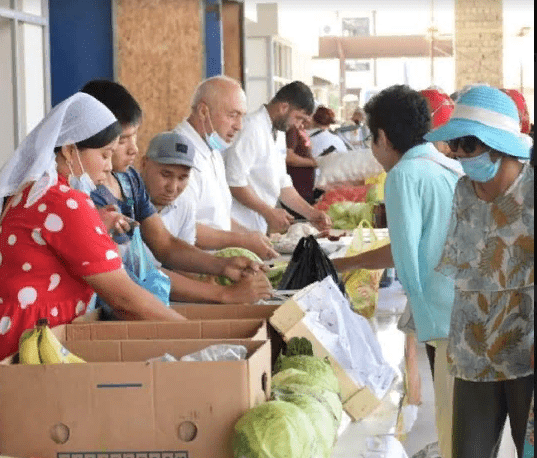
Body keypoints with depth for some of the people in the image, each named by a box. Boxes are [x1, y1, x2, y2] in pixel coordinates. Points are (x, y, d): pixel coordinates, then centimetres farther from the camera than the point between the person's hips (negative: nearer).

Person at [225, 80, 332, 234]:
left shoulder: (273, 134, 17)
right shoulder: (251, 128, -14)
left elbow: (282, 184, 23)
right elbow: (235, 181, -21)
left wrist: (311, 213, 14)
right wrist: (269, 212, -17)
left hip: (259, 228, 9)